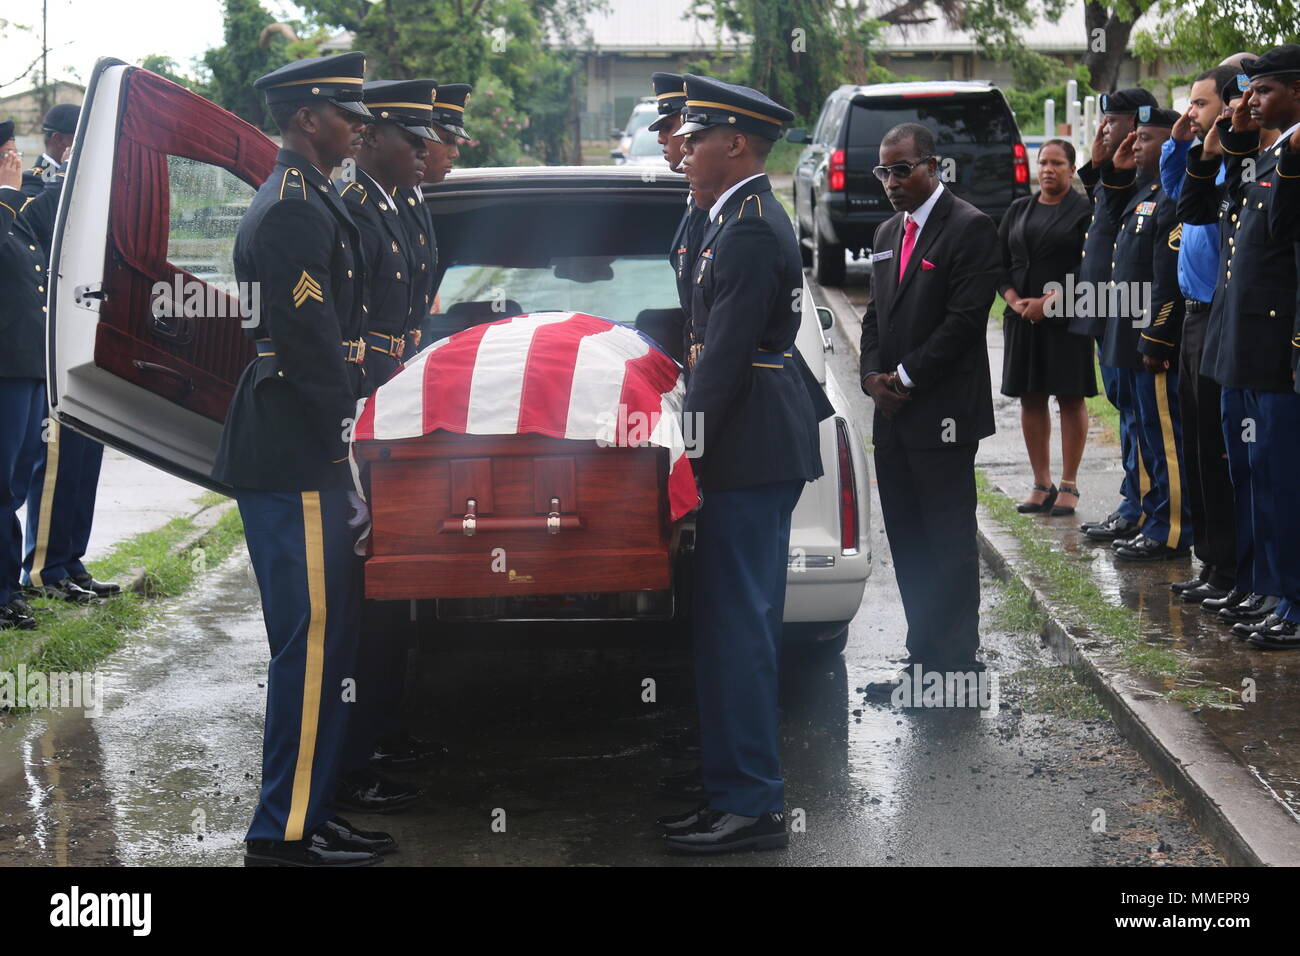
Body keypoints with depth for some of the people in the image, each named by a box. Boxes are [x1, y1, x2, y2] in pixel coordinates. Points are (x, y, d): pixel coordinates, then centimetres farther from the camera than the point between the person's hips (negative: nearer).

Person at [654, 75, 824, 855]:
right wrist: (695, 439, 18)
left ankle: (752, 807, 0)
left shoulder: (750, 229, -16)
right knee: (741, 625, 13)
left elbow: (727, 354, -20)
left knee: (739, 627, -6)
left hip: (749, 453, -10)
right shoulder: (749, 218, 16)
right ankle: (739, 795, 21)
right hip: (758, 448, 10)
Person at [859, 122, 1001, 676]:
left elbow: (964, 319, -15)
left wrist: (906, 378, -13)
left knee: (950, 543, -3)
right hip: (892, 415, 8)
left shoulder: (969, 228, -8)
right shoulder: (887, 234, 17)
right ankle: (922, 657, 19)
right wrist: (873, 376, 1)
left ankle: (957, 662, 3)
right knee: (907, 542, 11)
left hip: (943, 415, -8)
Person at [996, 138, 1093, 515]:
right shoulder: (1019, 210, 14)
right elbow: (1000, 261, 11)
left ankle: (1068, 485, 5)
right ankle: (1041, 485, 13)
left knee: (1071, 399, -1)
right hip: (1022, 317, 5)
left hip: (1067, 318, -5)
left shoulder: (1085, 211, -2)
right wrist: (1015, 300, -6)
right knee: (1030, 399, 6)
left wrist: (1048, 302, -16)